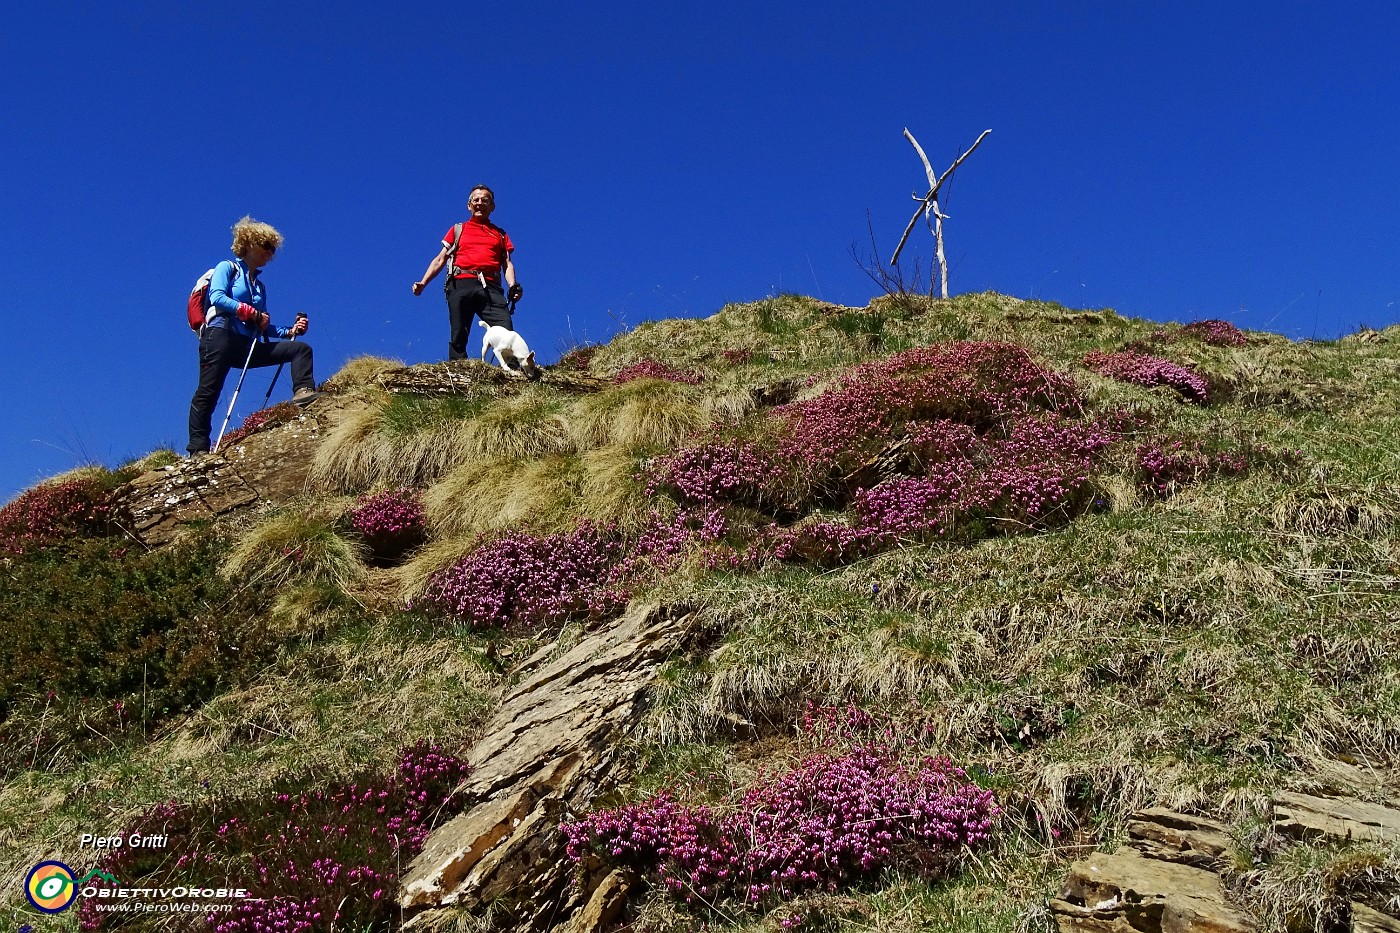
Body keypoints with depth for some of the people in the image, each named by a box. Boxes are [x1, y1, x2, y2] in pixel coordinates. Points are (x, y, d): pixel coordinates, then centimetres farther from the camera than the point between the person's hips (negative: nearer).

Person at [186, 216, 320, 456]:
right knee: (208, 391, -16)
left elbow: (263, 327, 21)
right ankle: (198, 447, -16)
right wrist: (252, 312, -8)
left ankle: (303, 391, -27)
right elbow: (217, 297, -9)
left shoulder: (259, 285, 28)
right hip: (220, 336, -7)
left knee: (301, 348, -5)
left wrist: (290, 331, 5)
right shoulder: (227, 268, 11)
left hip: (248, 346, 7)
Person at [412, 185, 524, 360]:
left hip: (490, 287, 0)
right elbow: (440, 259, 20)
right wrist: (423, 282, 5)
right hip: (461, 285, 0)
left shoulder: (501, 234, 27)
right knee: (458, 337, -9)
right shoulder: (458, 230, 26)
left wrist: (513, 286, -4)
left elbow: (507, 263, 17)